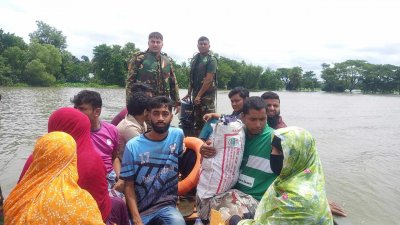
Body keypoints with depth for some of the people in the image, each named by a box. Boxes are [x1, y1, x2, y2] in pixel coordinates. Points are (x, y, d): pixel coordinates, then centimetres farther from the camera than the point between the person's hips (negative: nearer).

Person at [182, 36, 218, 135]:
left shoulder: (211, 59, -9)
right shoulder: (195, 58, 12)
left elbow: (208, 80, -16)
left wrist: (199, 95, -17)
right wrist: (189, 93, 12)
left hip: (207, 94, -7)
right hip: (196, 93, 7)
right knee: (197, 119, 12)